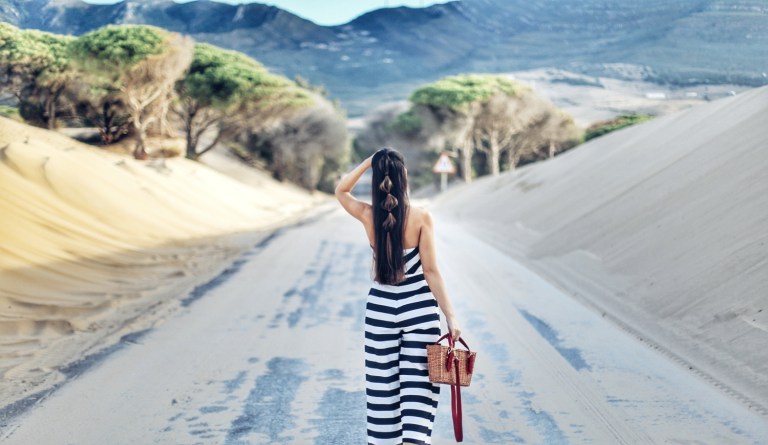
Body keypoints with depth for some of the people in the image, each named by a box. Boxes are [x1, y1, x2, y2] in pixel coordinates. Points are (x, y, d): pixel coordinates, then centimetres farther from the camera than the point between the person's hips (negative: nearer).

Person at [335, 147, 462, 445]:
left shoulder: (368, 216, -5)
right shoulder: (421, 218, -11)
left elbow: (341, 191, 16)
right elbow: (431, 271, -11)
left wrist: (368, 162, 5)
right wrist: (450, 316, -6)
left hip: (381, 308, 2)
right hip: (419, 308, -2)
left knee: (383, 385, 12)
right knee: (417, 383, 1)